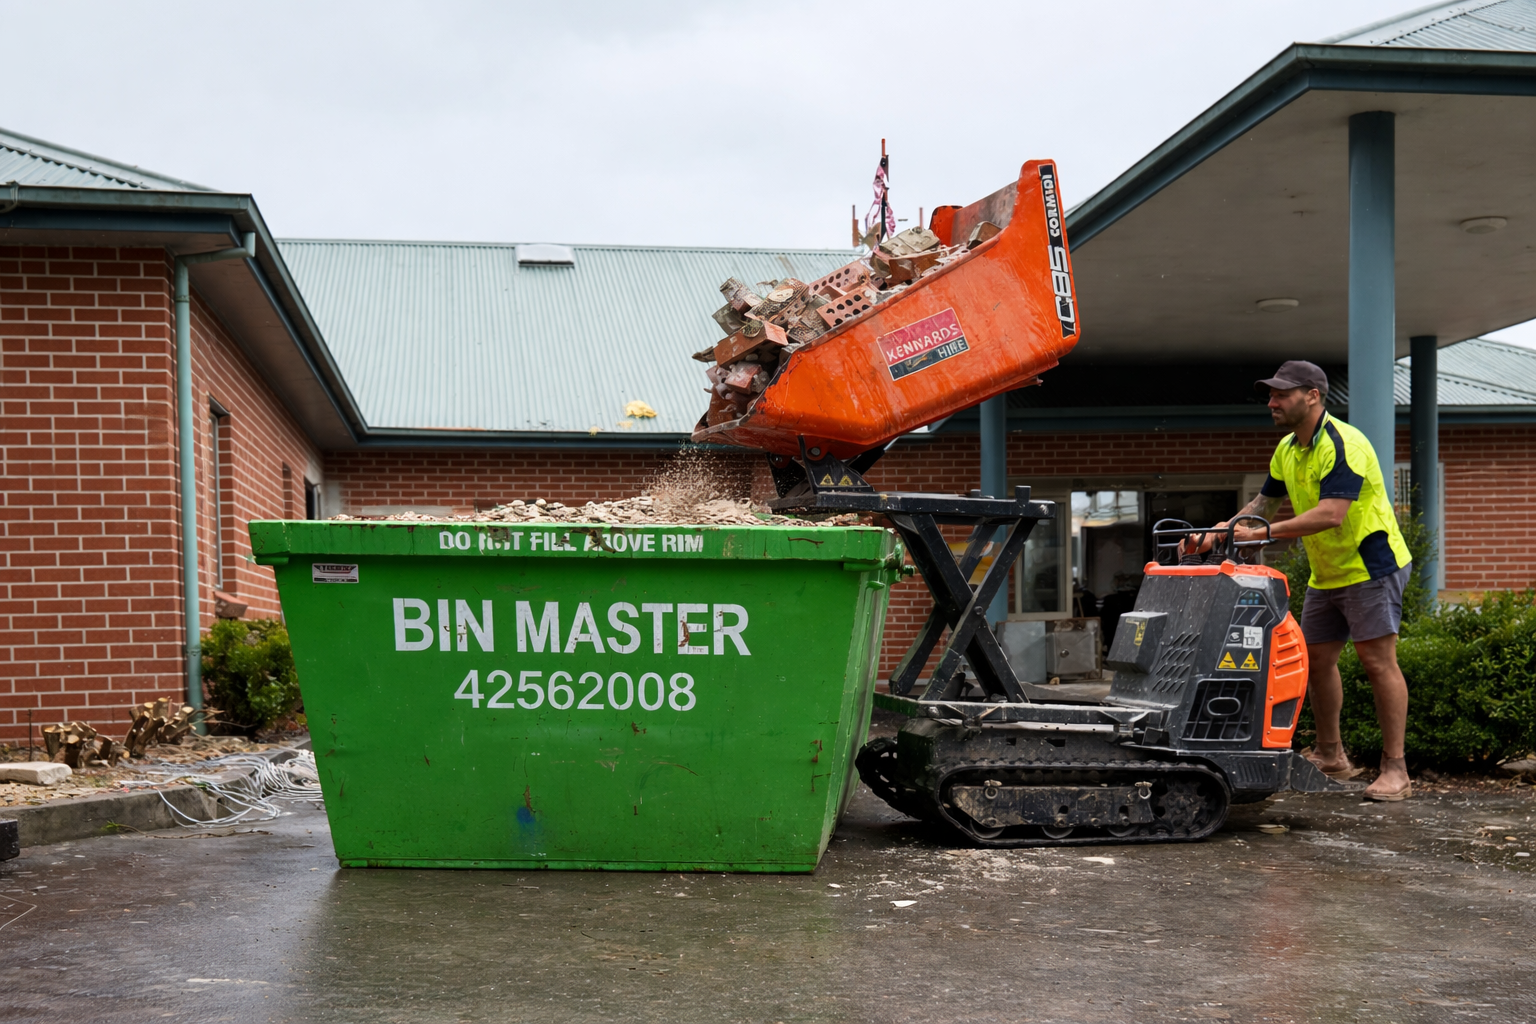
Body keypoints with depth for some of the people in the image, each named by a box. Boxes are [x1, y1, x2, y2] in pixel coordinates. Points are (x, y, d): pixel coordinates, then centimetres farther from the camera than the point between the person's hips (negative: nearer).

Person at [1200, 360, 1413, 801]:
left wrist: (1264, 532, -33)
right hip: (1326, 574, 9)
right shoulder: (1287, 450, 6)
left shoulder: (1344, 445, -22)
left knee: (1378, 661, -9)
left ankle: (1395, 770, -6)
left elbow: (1331, 514, -32)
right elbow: (1264, 503, 14)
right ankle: (1331, 757, 24)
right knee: (1316, 659, 11)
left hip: (1371, 567, -9)